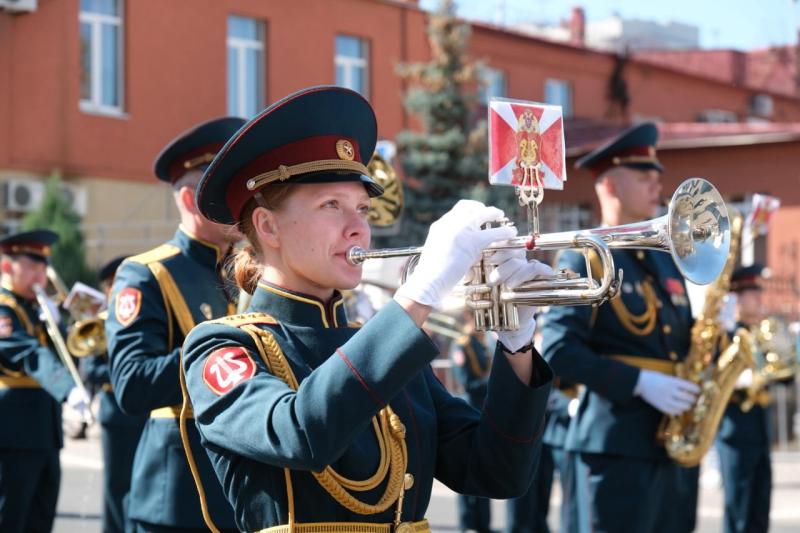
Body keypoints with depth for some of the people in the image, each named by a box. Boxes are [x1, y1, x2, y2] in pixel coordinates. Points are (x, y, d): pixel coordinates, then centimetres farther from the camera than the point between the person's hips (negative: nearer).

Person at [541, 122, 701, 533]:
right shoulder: (585, 260, -4)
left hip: (669, 444, 8)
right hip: (615, 443, -8)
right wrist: (639, 382, -21)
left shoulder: (666, 260, 18)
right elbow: (558, 351, -15)